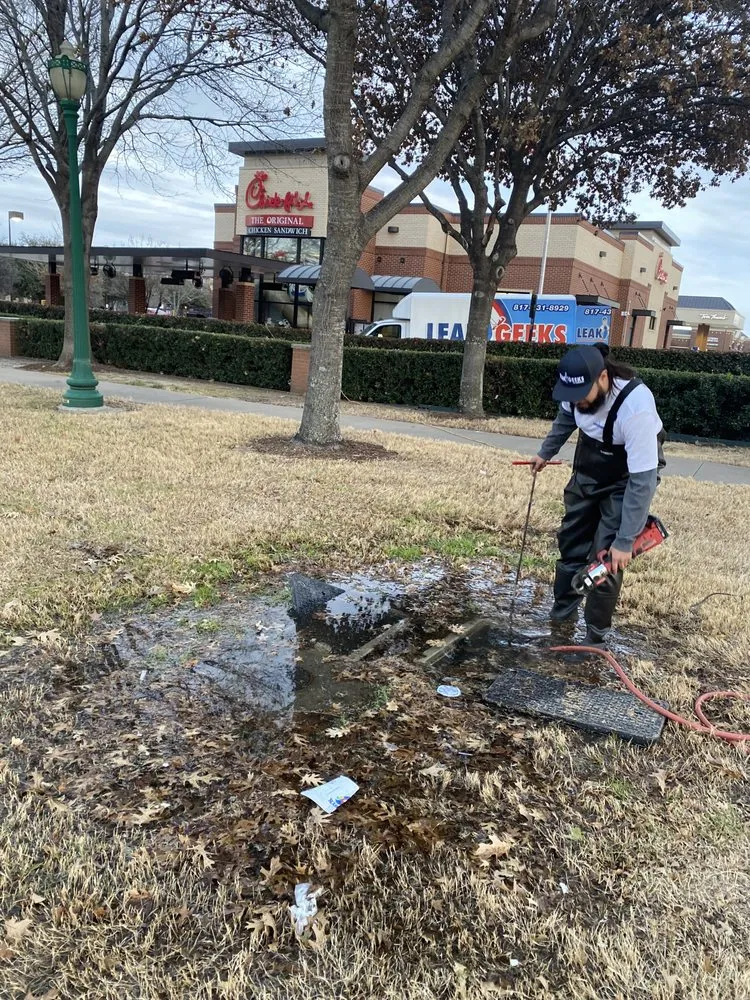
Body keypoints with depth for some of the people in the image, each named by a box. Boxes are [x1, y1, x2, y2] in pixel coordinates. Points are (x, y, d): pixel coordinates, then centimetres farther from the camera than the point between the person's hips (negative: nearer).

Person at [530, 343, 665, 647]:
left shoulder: (636, 406, -38)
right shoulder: (578, 389, -20)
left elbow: (642, 480, -35)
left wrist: (625, 541, -33)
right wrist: (545, 452, 19)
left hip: (627, 476, -6)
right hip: (588, 469, 6)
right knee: (571, 541, 13)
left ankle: (596, 637, 6)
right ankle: (561, 614, 31)